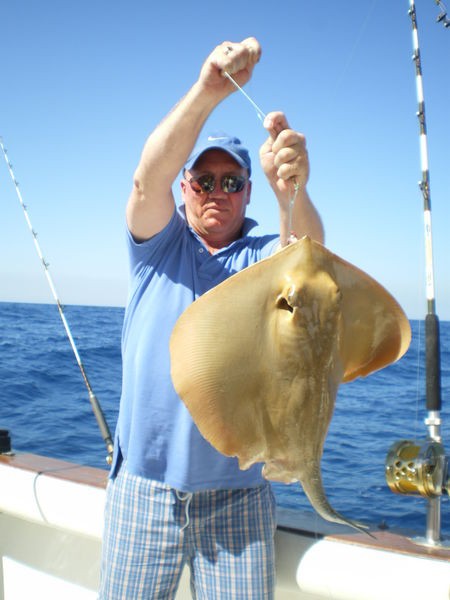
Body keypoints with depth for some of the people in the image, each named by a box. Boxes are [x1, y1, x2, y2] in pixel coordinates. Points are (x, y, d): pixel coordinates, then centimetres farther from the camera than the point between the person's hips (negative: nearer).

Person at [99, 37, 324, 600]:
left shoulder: (265, 255, 3)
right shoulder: (157, 243, 4)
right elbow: (147, 177, -16)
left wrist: (291, 189, -43)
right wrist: (207, 90, -31)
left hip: (237, 490, 0)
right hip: (145, 482, 0)